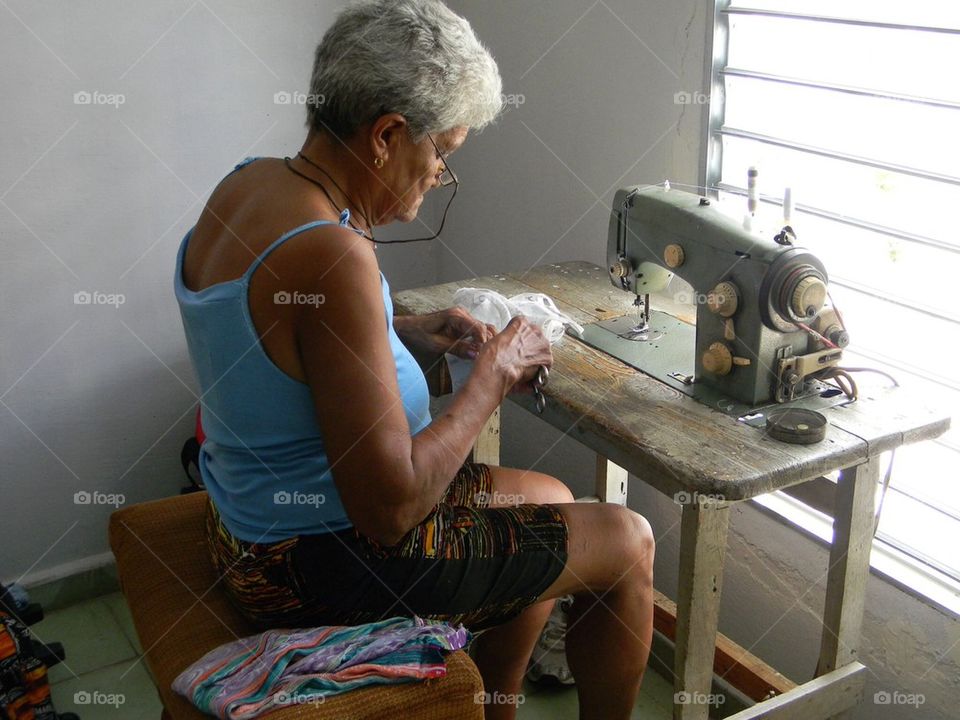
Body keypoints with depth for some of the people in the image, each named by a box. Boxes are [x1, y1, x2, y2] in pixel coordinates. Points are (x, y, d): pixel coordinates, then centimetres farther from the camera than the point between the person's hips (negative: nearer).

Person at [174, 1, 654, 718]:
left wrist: (410, 332, 5)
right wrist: (495, 373, -16)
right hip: (320, 563, -9)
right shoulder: (333, 254, -30)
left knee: (548, 498, 24)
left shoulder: (248, 184, -1)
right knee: (628, 543, 2)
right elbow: (391, 509, -29)